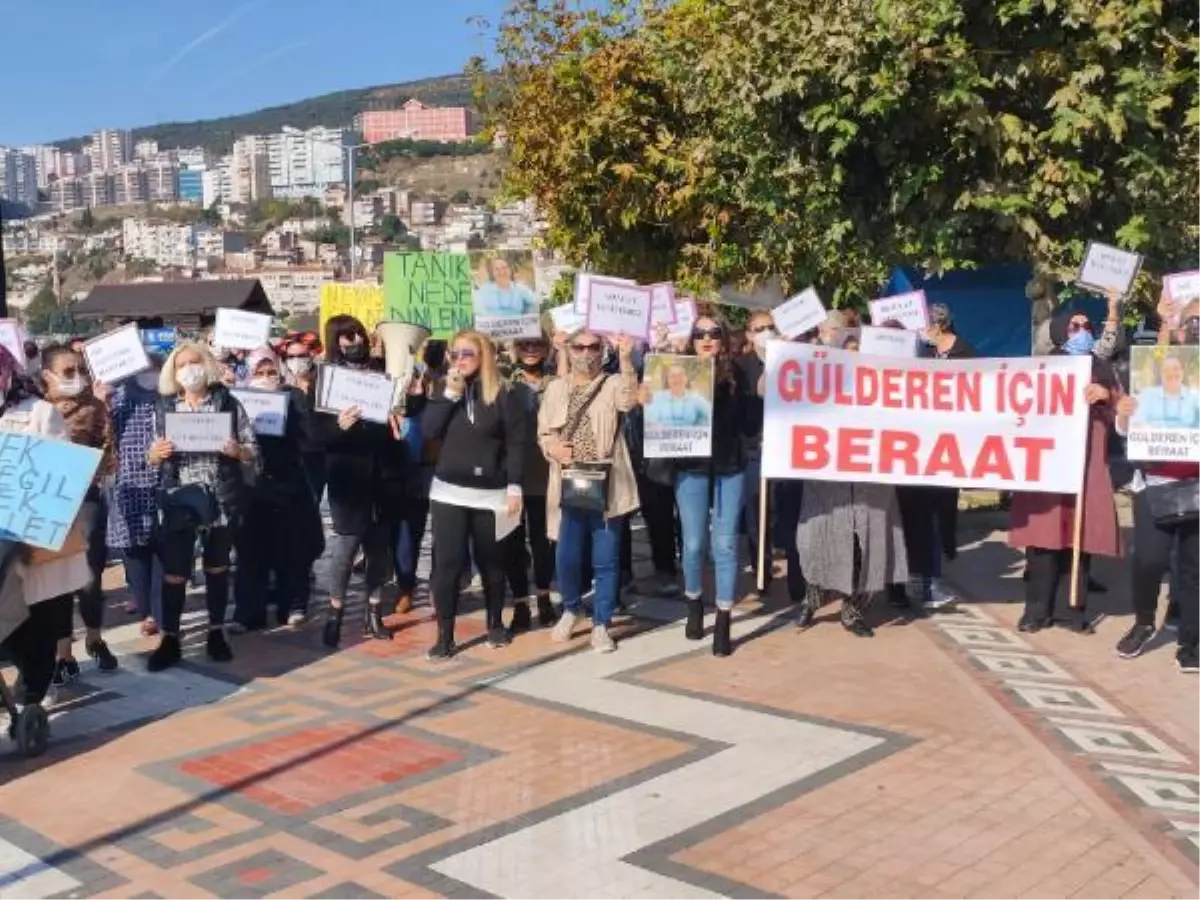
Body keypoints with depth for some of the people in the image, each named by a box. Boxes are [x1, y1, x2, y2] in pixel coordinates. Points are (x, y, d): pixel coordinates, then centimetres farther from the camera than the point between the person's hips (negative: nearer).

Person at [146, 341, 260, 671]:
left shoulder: (228, 403, 1)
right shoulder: (165, 407, 6)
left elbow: (253, 451, 0)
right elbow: (153, 458, 9)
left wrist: (237, 450, -21)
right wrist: (155, 453, -13)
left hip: (220, 498, 0)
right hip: (178, 499, 1)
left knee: (217, 566, 12)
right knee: (173, 570, -2)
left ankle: (216, 633, 23)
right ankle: (170, 639, 9)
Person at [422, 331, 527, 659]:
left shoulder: (504, 394, -3)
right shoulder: (447, 390, 9)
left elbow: (517, 443, -6)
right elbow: (429, 430, -5)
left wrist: (514, 488, -12)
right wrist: (450, 393, -14)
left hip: (490, 493, -2)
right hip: (449, 491, 2)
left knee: (491, 562, 10)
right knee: (448, 563, -2)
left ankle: (495, 624, 29)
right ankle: (445, 635, 2)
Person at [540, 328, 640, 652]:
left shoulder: (613, 385, 0)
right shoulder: (556, 388, 10)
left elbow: (629, 401, -22)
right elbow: (543, 431, 11)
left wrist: (626, 360, -35)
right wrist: (552, 446, -11)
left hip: (605, 485, -2)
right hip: (569, 484, 2)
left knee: (605, 559, 2)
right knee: (567, 556, 7)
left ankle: (601, 625, 12)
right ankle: (571, 609, 32)